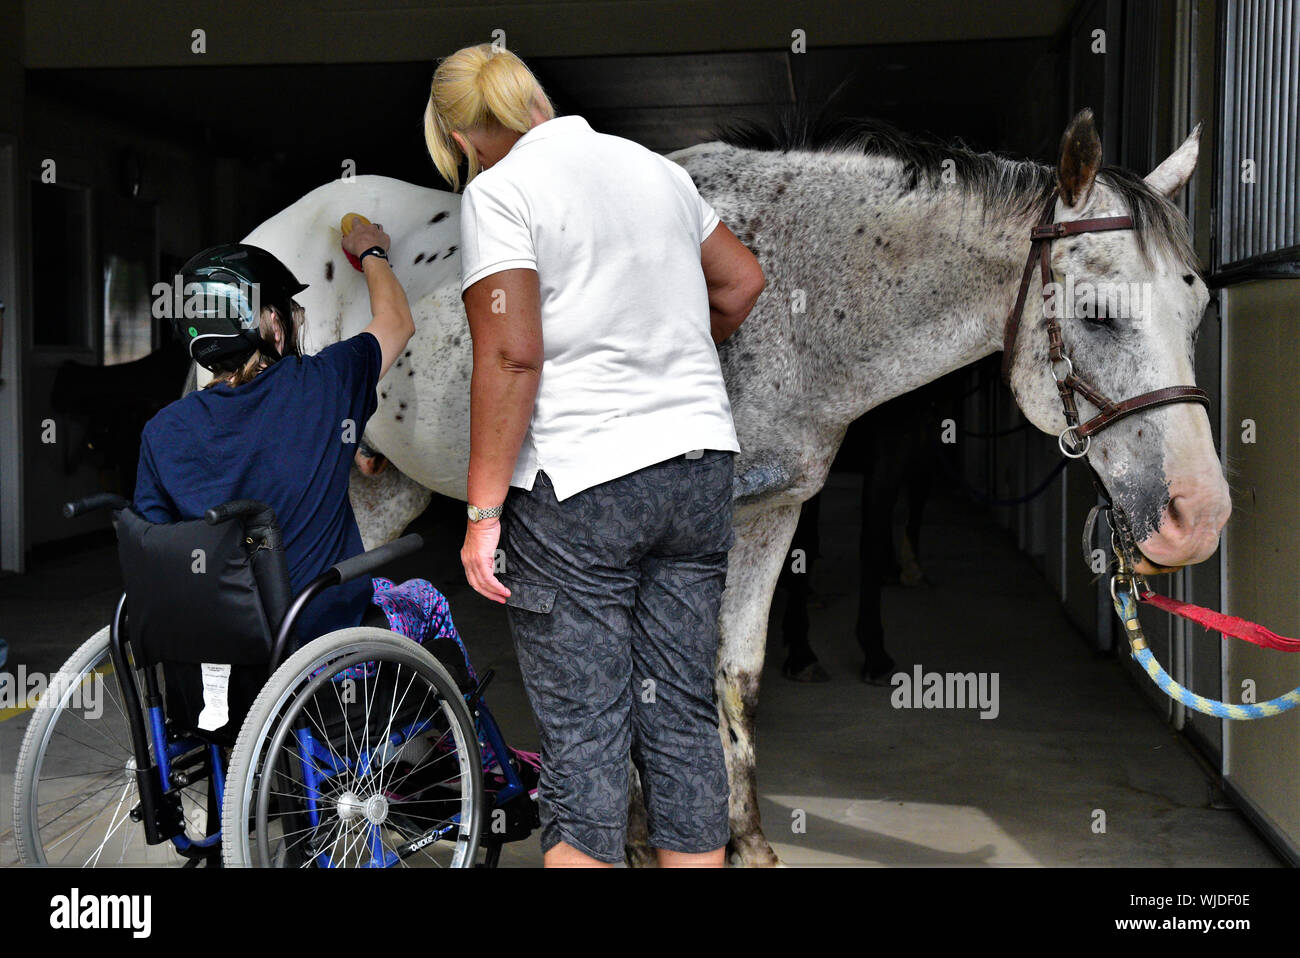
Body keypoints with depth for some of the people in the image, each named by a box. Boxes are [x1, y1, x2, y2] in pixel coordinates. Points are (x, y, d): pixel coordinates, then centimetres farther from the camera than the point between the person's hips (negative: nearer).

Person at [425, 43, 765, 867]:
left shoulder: (499, 191, -6)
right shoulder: (654, 166, 13)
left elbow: (511, 357, -15)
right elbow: (743, 280, 22)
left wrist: (484, 511, -13)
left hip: (577, 486, -6)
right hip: (700, 468, 6)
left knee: (583, 734, 1)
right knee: (684, 718, 11)